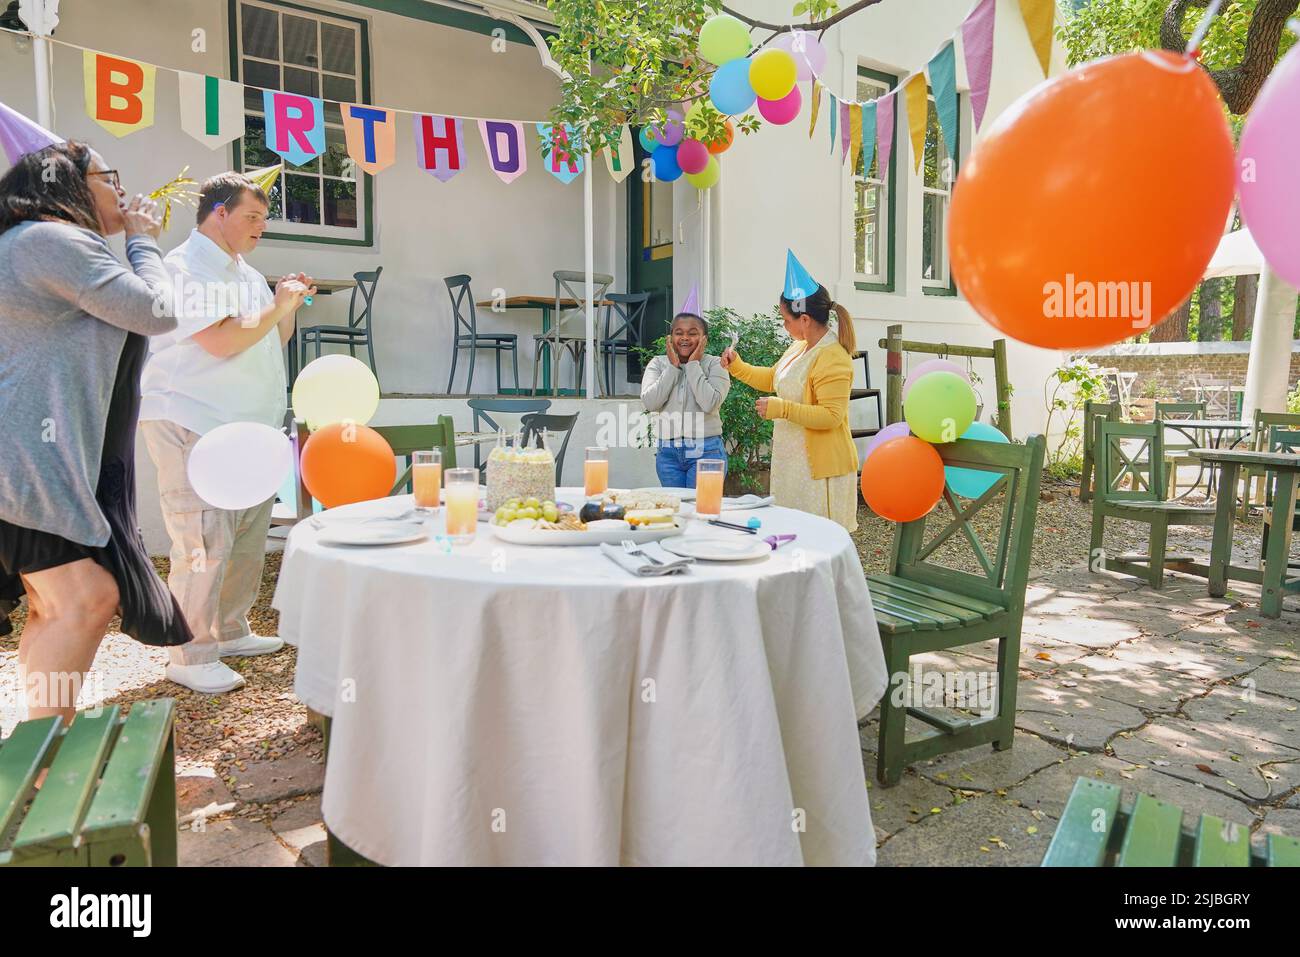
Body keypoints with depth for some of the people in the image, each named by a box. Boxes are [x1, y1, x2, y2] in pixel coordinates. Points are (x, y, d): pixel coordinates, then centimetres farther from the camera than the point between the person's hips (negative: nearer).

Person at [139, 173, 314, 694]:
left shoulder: (244, 272, 18)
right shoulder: (183, 268, -9)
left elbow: (273, 341, 22)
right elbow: (223, 341, -21)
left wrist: (289, 305, 6)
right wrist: (279, 305, -10)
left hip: (249, 427, 9)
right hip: (194, 427, -9)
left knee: (249, 537, 11)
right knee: (203, 545, -8)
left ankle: (229, 632, 25)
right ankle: (191, 657, 3)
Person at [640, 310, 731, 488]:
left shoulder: (714, 364, 0)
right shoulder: (658, 363, 8)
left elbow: (709, 404, -17)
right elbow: (650, 402, -7)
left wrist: (693, 365, -10)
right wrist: (673, 367, -7)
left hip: (705, 450, -3)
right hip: (668, 452, 3)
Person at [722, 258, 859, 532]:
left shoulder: (833, 360, -20)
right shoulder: (800, 347, 9)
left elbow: (831, 416, -25)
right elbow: (772, 378, 24)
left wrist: (782, 409, -28)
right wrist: (737, 366, 13)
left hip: (820, 468, -9)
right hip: (793, 462, 10)